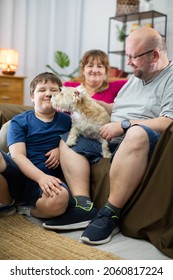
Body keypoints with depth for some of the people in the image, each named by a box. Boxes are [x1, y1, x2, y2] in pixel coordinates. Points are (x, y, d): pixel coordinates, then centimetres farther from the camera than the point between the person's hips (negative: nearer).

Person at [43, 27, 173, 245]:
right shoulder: (135, 78, 23)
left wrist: (124, 125, -18)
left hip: (145, 144, -9)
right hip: (110, 142, 9)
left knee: (137, 132, -41)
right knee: (68, 140, 3)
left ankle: (111, 213, -32)